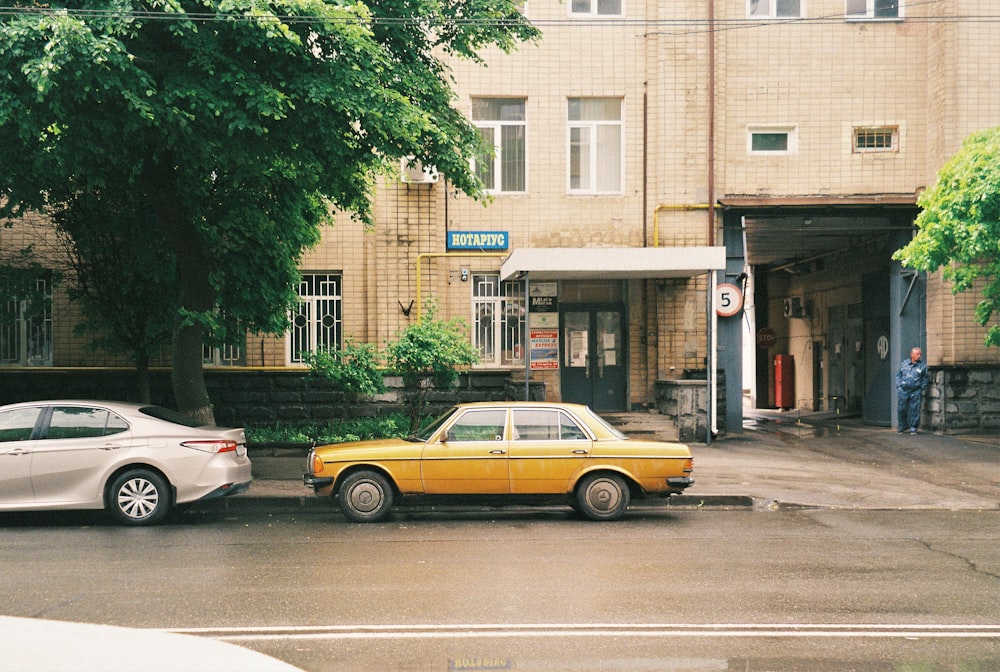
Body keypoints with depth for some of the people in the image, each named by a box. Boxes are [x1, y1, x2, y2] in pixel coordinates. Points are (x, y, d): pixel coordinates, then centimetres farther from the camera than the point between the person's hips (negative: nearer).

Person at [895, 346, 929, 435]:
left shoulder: (922, 365, 4)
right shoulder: (904, 363, 7)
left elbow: (925, 378, 10)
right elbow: (898, 375, 15)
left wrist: (922, 388, 1)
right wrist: (899, 385, 6)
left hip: (916, 391, -1)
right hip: (903, 390, 1)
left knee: (915, 410, -2)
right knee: (902, 409, 4)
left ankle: (913, 428, 7)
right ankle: (902, 426, 21)